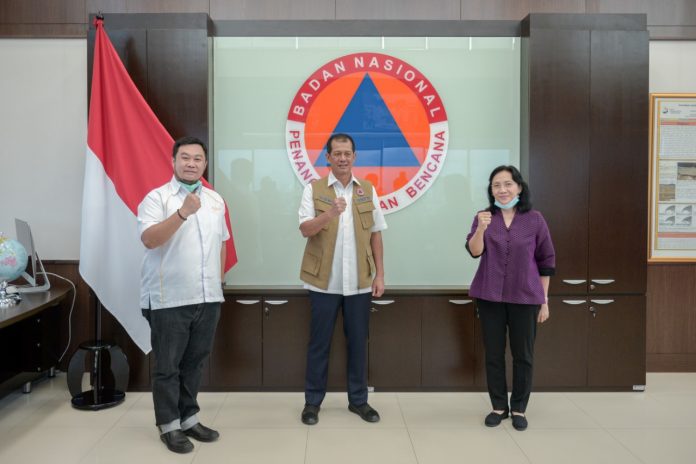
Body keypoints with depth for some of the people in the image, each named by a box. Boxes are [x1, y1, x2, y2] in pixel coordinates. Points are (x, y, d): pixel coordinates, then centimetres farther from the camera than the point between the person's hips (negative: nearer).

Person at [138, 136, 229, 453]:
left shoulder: (215, 200, 11)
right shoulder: (157, 198, -7)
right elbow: (149, 240, -21)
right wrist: (183, 212, -31)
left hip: (208, 298, 5)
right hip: (169, 299, -5)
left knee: (195, 362, 15)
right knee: (168, 366, 6)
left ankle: (188, 418, 29)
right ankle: (169, 426, 20)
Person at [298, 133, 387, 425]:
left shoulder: (368, 191, 7)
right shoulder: (314, 189, -1)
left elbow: (375, 235, 9)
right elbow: (305, 229, -12)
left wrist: (380, 274, 4)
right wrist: (329, 214, -30)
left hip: (359, 281, 2)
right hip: (324, 281, -2)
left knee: (358, 342, 10)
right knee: (319, 343, 6)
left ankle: (358, 400, 24)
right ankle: (312, 401, 21)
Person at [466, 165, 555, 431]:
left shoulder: (534, 220, -2)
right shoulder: (484, 217, 1)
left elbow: (546, 261, 3)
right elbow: (474, 251, -12)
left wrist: (544, 300, 3)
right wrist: (481, 229, -31)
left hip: (525, 298, -1)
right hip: (490, 297, 1)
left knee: (523, 355, 8)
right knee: (493, 355, 8)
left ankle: (519, 408, 23)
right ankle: (499, 406, 23)